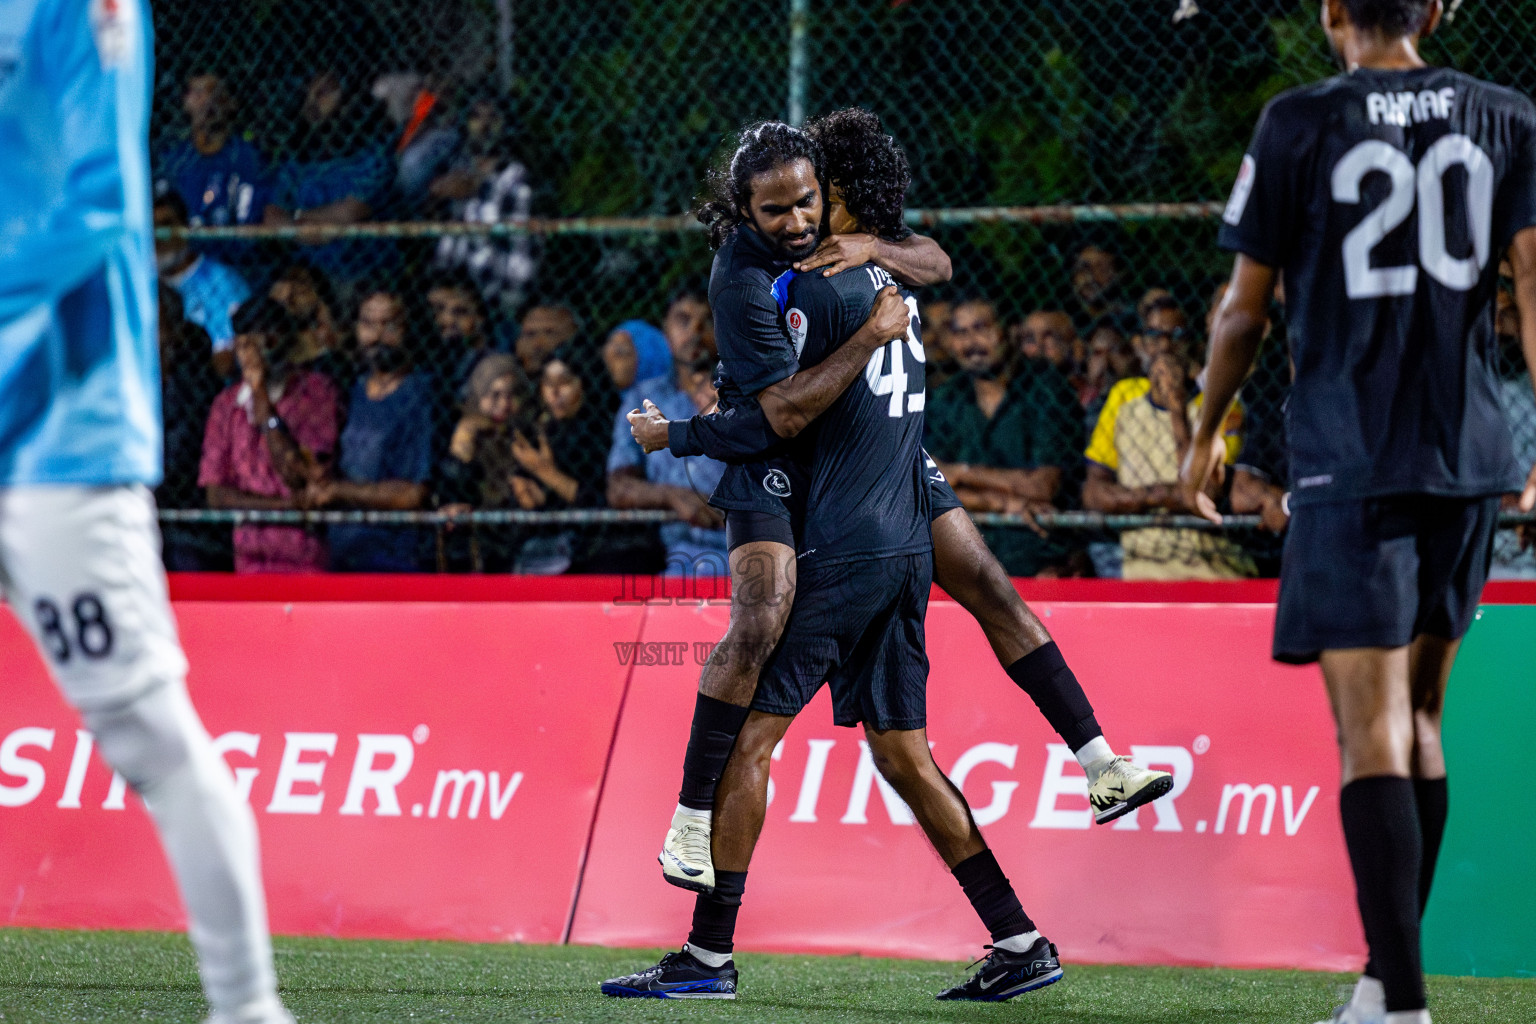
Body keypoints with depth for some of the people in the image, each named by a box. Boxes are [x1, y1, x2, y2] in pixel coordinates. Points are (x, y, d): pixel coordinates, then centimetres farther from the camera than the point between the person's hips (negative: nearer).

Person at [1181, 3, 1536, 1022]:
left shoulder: (1298, 125, 0)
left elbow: (1245, 309, 4)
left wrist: (1208, 433, 18)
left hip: (1350, 460, -4)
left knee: (1373, 731, -9)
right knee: (1419, 718, 18)